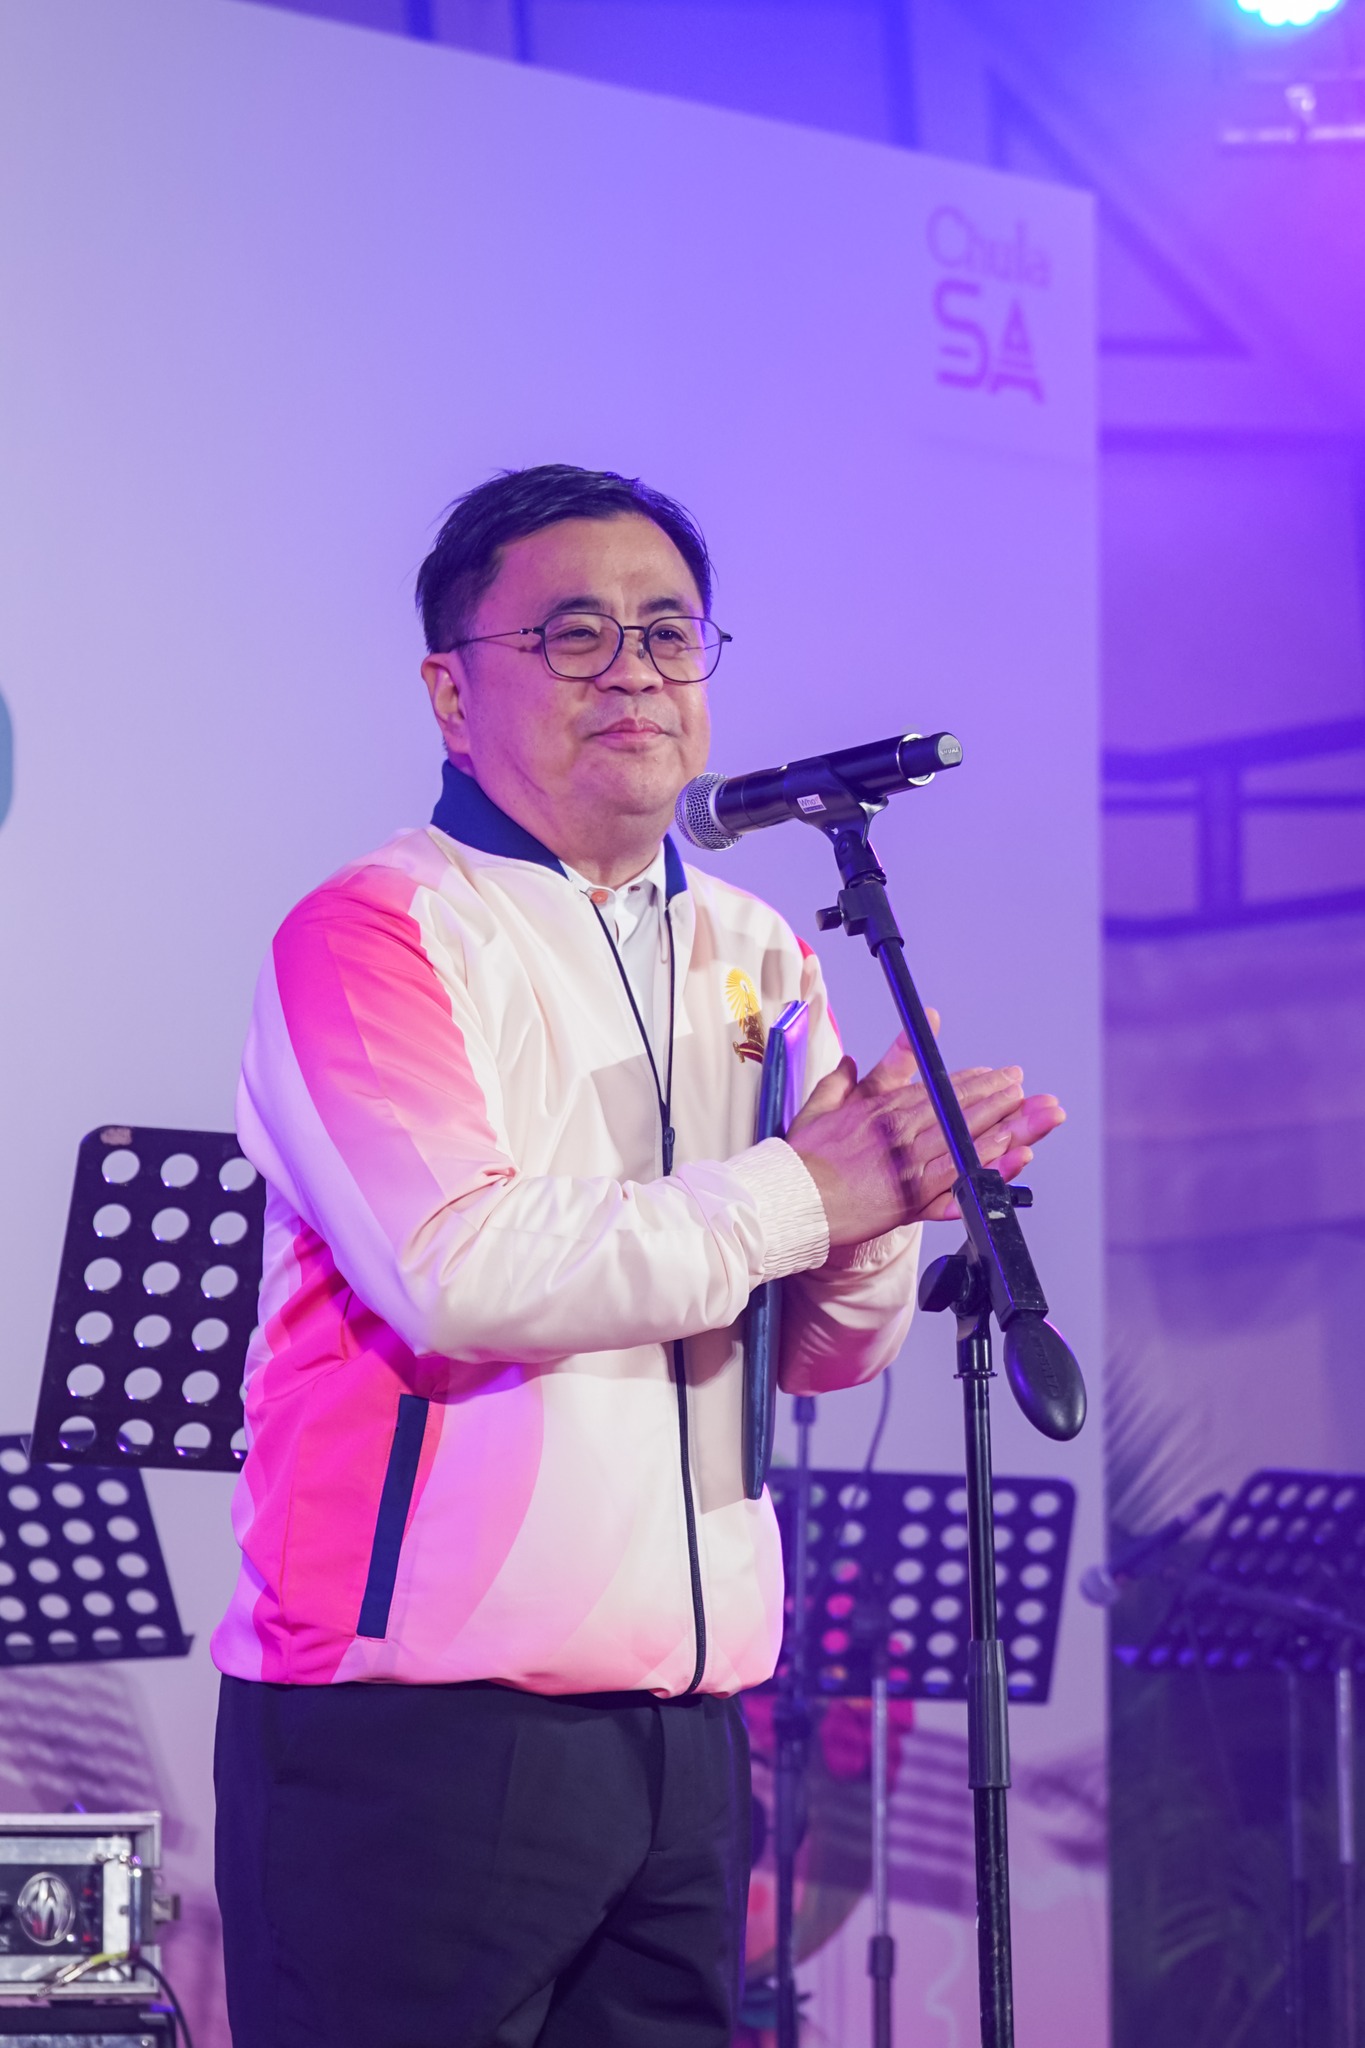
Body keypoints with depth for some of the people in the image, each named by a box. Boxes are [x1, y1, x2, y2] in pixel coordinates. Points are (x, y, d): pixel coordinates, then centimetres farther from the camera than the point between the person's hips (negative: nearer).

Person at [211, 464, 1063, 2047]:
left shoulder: (756, 957, 16)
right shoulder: (373, 937, -5)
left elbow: (833, 1351, 14)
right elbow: (458, 1271, -20)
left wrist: (885, 1214, -8)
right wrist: (804, 1190, -14)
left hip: (686, 1729, 6)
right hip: (419, 1730, -6)